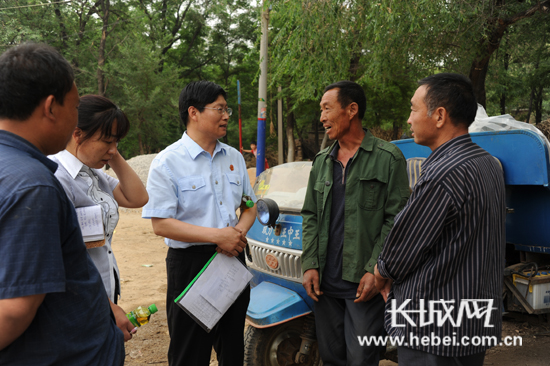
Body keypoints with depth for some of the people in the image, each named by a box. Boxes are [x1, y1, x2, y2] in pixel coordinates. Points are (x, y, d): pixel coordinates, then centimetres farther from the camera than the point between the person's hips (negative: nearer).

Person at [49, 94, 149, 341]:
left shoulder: (95, 175, 9)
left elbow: (137, 198, 9)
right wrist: (108, 308, -19)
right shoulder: (57, 178, -20)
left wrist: (115, 158, 1)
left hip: (106, 295, 9)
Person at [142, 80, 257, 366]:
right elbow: (161, 224, -15)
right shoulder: (167, 162, -11)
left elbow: (250, 205, 15)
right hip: (190, 264, -5)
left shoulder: (233, 158, 9)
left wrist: (240, 231, -8)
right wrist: (218, 236, -21)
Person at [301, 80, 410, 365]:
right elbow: (310, 216, 14)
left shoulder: (388, 158, -4)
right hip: (325, 280, 5)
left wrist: (375, 270, -14)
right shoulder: (321, 162, 13)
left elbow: (395, 219, -7)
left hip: (364, 282, -5)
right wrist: (310, 265, 3)